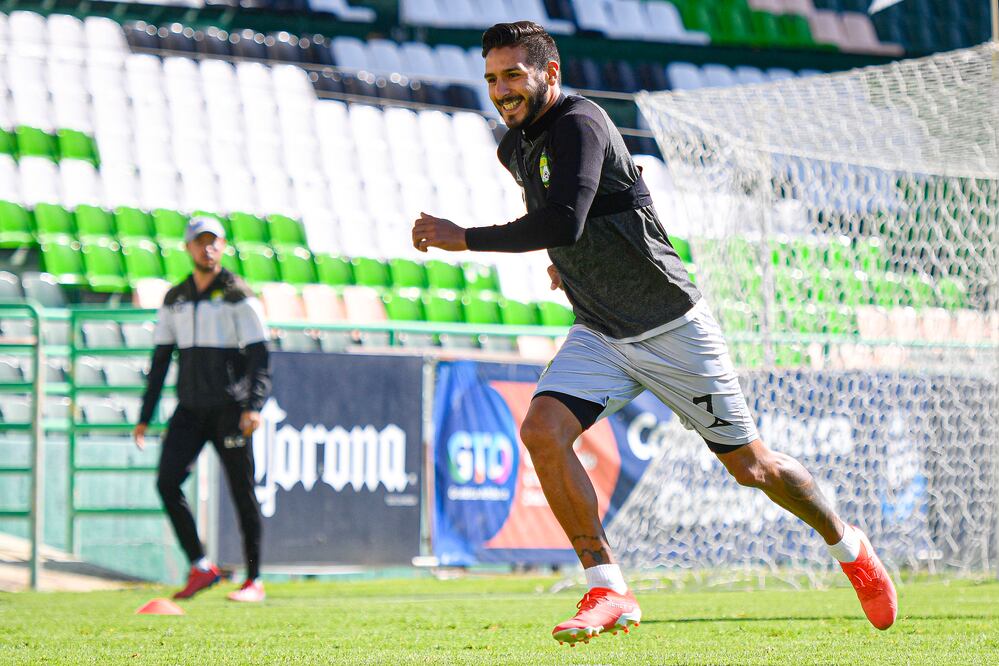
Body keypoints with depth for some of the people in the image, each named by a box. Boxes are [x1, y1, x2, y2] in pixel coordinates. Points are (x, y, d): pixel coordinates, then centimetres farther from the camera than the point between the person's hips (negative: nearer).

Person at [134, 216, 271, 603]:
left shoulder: (238, 295, -2)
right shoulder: (175, 299, 13)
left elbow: (258, 355, -8)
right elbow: (160, 360, 17)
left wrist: (254, 406, -22)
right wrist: (145, 417, 12)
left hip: (229, 409, -4)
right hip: (190, 408, 4)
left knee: (242, 491, -3)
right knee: (167, 482, -11)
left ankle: (254, 581, 5)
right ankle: (200, 568, -3)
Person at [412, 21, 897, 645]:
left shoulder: (580, 124, -22)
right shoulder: (516, 146, 4)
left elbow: (564, 222, -36)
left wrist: (466, 239, -32)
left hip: (672, 325, -7)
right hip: (600, 337, 7)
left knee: (749, 464, 3)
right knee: (542, 431, -19)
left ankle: (850, 547, 30)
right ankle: (610, 592, -15)